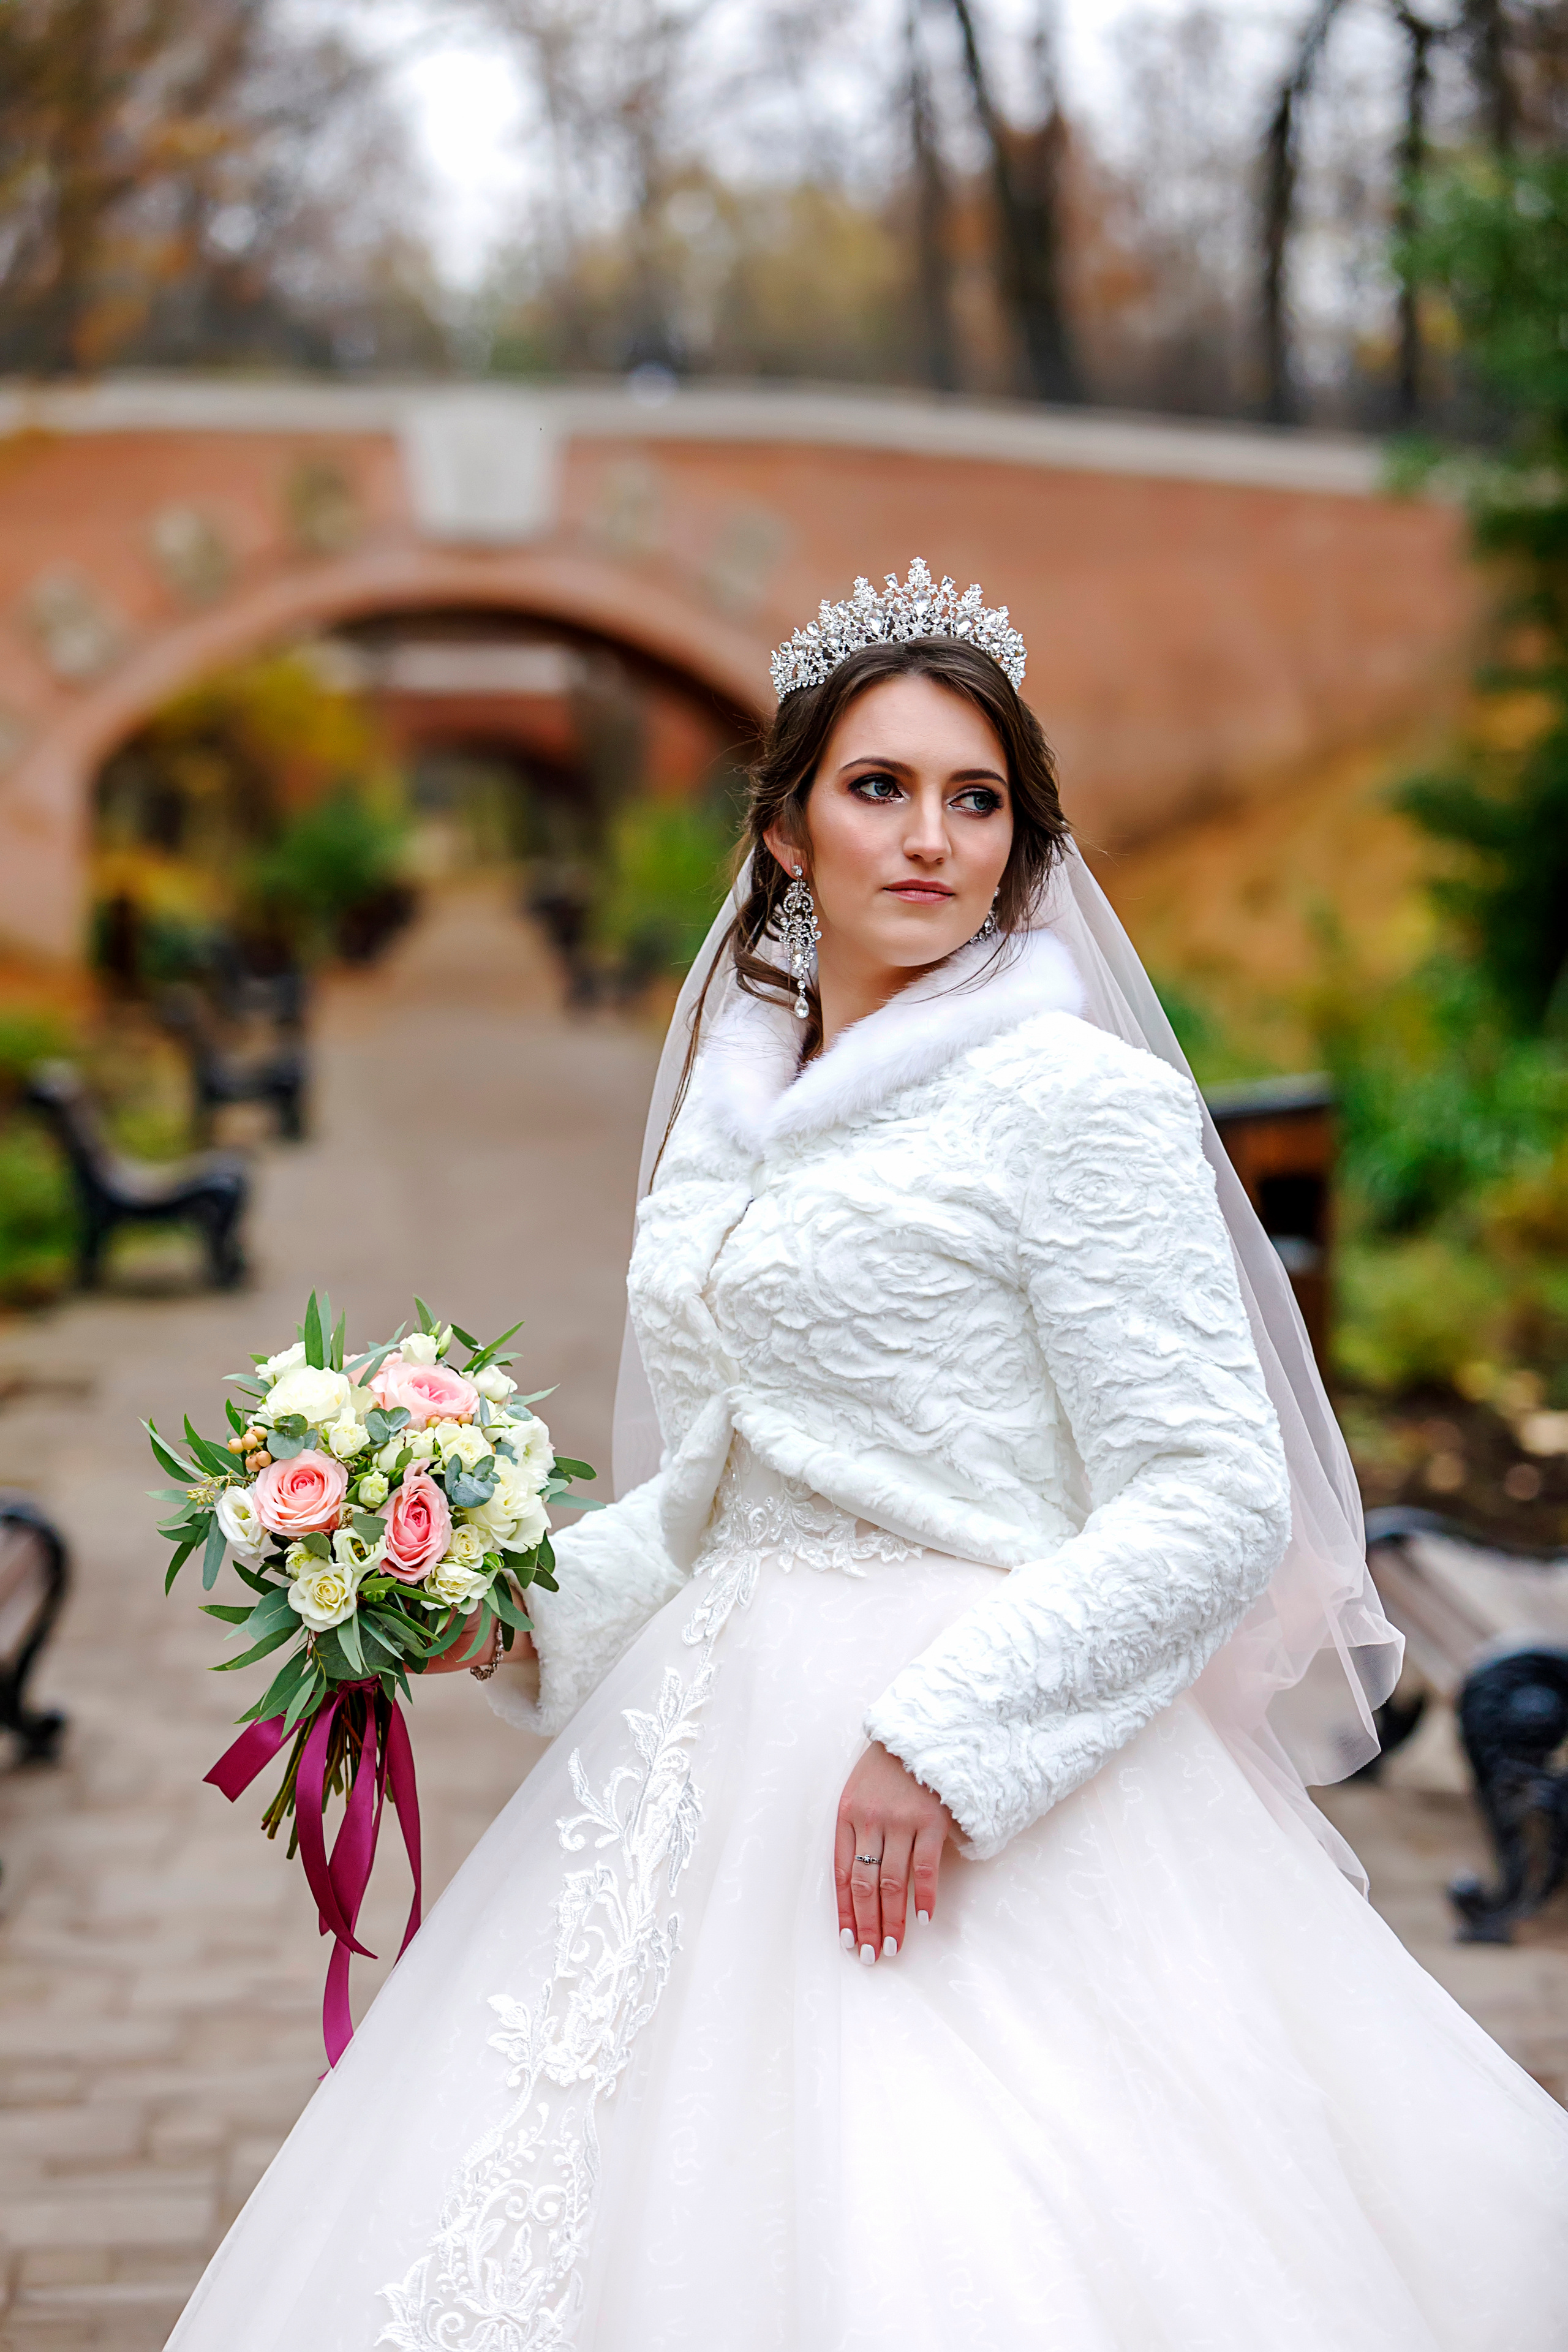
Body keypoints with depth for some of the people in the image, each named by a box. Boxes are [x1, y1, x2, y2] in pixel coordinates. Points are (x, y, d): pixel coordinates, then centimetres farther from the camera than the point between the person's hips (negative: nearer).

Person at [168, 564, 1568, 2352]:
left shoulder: (1074, 1096, -8)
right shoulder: (730, 1103, 13)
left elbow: (1219, 1505, -13)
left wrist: (946, 1734, -20)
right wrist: (526, 1608, 7)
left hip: (980, 1803, -6)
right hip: (720, 1772, 6)